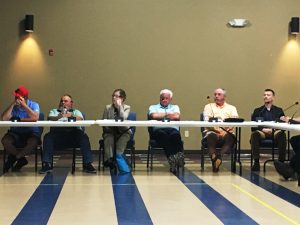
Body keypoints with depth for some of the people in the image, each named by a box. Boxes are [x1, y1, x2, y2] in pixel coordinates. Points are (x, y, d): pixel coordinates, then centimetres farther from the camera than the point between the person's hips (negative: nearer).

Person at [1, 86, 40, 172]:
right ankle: (21, 159, -7)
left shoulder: (34, 105, -2)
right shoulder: (13, 107, 4)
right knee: (5, 141, -27)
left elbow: (35, 118, -23)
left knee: (33, 142, -36)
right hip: (16, 132, 3)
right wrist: (12, 104, -13)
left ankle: (14, 157, -10)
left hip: (31, 132, -2)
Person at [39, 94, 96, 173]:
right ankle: (47, 164, -33)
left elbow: (80, 119, 4)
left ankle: (87, 164, -33)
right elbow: (50, 118, 6)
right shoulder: (54, 111, 30)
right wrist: (58, 117, -18)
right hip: (58, 132, 0)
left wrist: (72, 116, -20)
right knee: (48, 137, -31)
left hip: (73, 132, 0)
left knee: (84, 136, -31)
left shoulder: (76, 112, 28)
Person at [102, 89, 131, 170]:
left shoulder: (126, 108, 3)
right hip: (110, 131, 1)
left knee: (123, 139, -34)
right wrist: (107, 127, -15)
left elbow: (123, 118, -18)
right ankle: (109, 159, -42)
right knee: (108, 139, -32)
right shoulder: (107, 107, 8)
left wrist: (119, 105, -15)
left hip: (123, 132, -1)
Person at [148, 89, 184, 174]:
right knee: (162, 134, -39)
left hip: (173, 129, 1)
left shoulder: (175, 107, 30)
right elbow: (153, 116, 3)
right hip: (158, 129, -1)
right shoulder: (153, 107, 27)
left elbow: (177, 116, 6)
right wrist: (167, 114, 13)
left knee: (175, 134, -37)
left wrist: (161, 115, 11)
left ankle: (179, 156, -47)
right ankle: (172, 158, -48)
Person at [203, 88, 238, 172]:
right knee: (211, 136, -37)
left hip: (226, 132, 1)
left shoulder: (231, 108, 22)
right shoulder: (208, 106, 21)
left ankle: (218, 155, -45)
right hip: (212, 131, -1)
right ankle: (216, 158, -43)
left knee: (231, 137, -35)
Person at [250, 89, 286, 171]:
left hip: (275, 133, 0)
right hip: (261, 133, 0)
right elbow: (253, 127, 7)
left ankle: (281, 162, -29)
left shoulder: (279, 111, 19)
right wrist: (263, 129, -12)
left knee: (282, 134, -35)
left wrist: (273, 129, -12)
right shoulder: (257, 111, 19)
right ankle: (256, 162, -34)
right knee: (255, 134, -34)